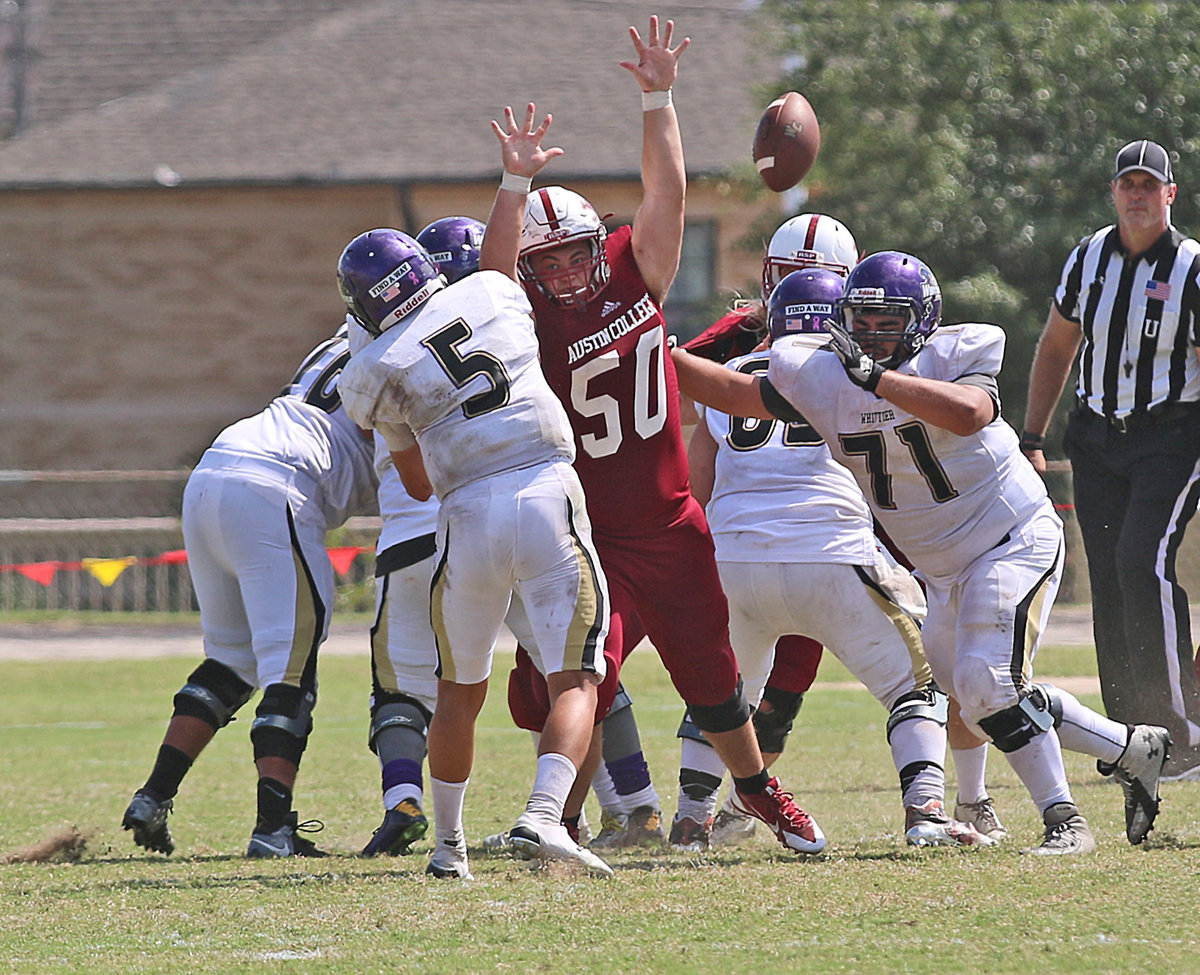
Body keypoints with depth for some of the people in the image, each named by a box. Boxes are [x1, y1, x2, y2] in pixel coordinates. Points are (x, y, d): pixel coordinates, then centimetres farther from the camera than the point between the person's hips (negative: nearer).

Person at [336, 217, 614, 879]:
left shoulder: (378, 371, 6)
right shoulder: (496, 292, 11)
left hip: (469, 515, 0)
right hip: (549, 492, 0)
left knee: (460, 690, 18)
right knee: (574, 680, -2)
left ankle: (448, 844, 26)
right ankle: (543, 817, -23)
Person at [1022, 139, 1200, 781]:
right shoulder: (1089, 259, 6)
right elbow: (1055, 349, 18)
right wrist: (1031, 438, 15)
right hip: (1098, 439, 5)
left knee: (1143, 562, -20)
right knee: (1109, 581, 1)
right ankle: (1130, 734, 8)